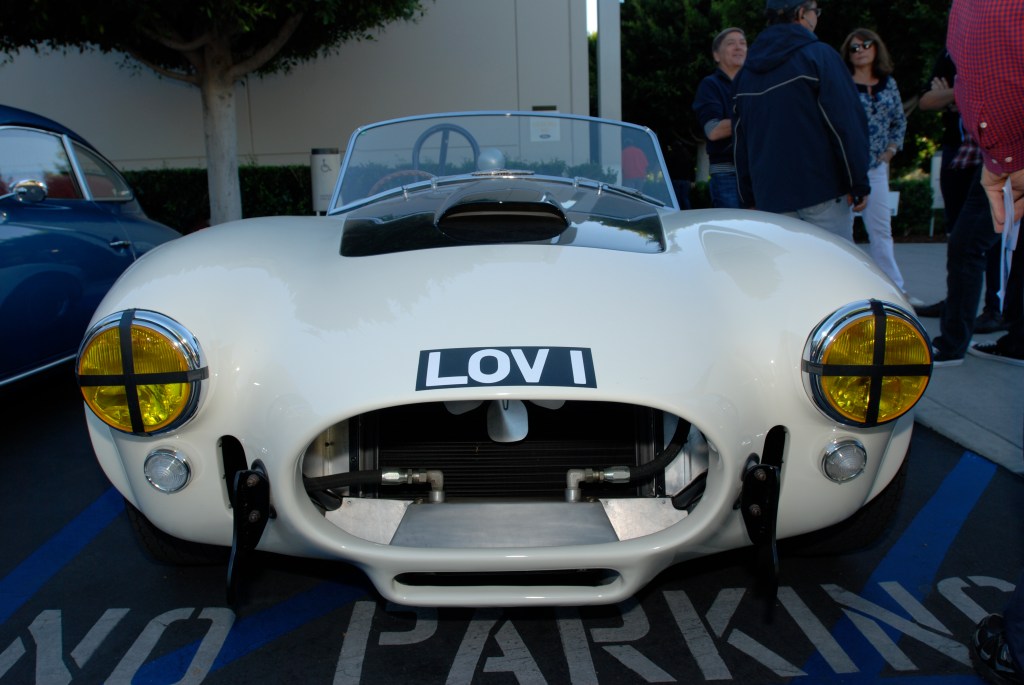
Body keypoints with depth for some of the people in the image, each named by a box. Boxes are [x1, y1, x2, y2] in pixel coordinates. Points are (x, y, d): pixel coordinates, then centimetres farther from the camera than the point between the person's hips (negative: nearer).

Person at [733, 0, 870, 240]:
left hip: (770, 197, 5)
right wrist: (859, 184, -5)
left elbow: (740, 140, 17)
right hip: (822, 193, -5)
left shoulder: (746, 71, 14)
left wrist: (749, 198, 21)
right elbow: (846, 123, -9)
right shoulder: (818, 55, -4)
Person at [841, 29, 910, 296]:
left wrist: (891, 150, 5)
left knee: (881, 230, 7)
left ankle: (896, 291, 10)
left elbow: (900, 121, 18)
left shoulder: (888, 84, 12)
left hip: (876, 166, 5)